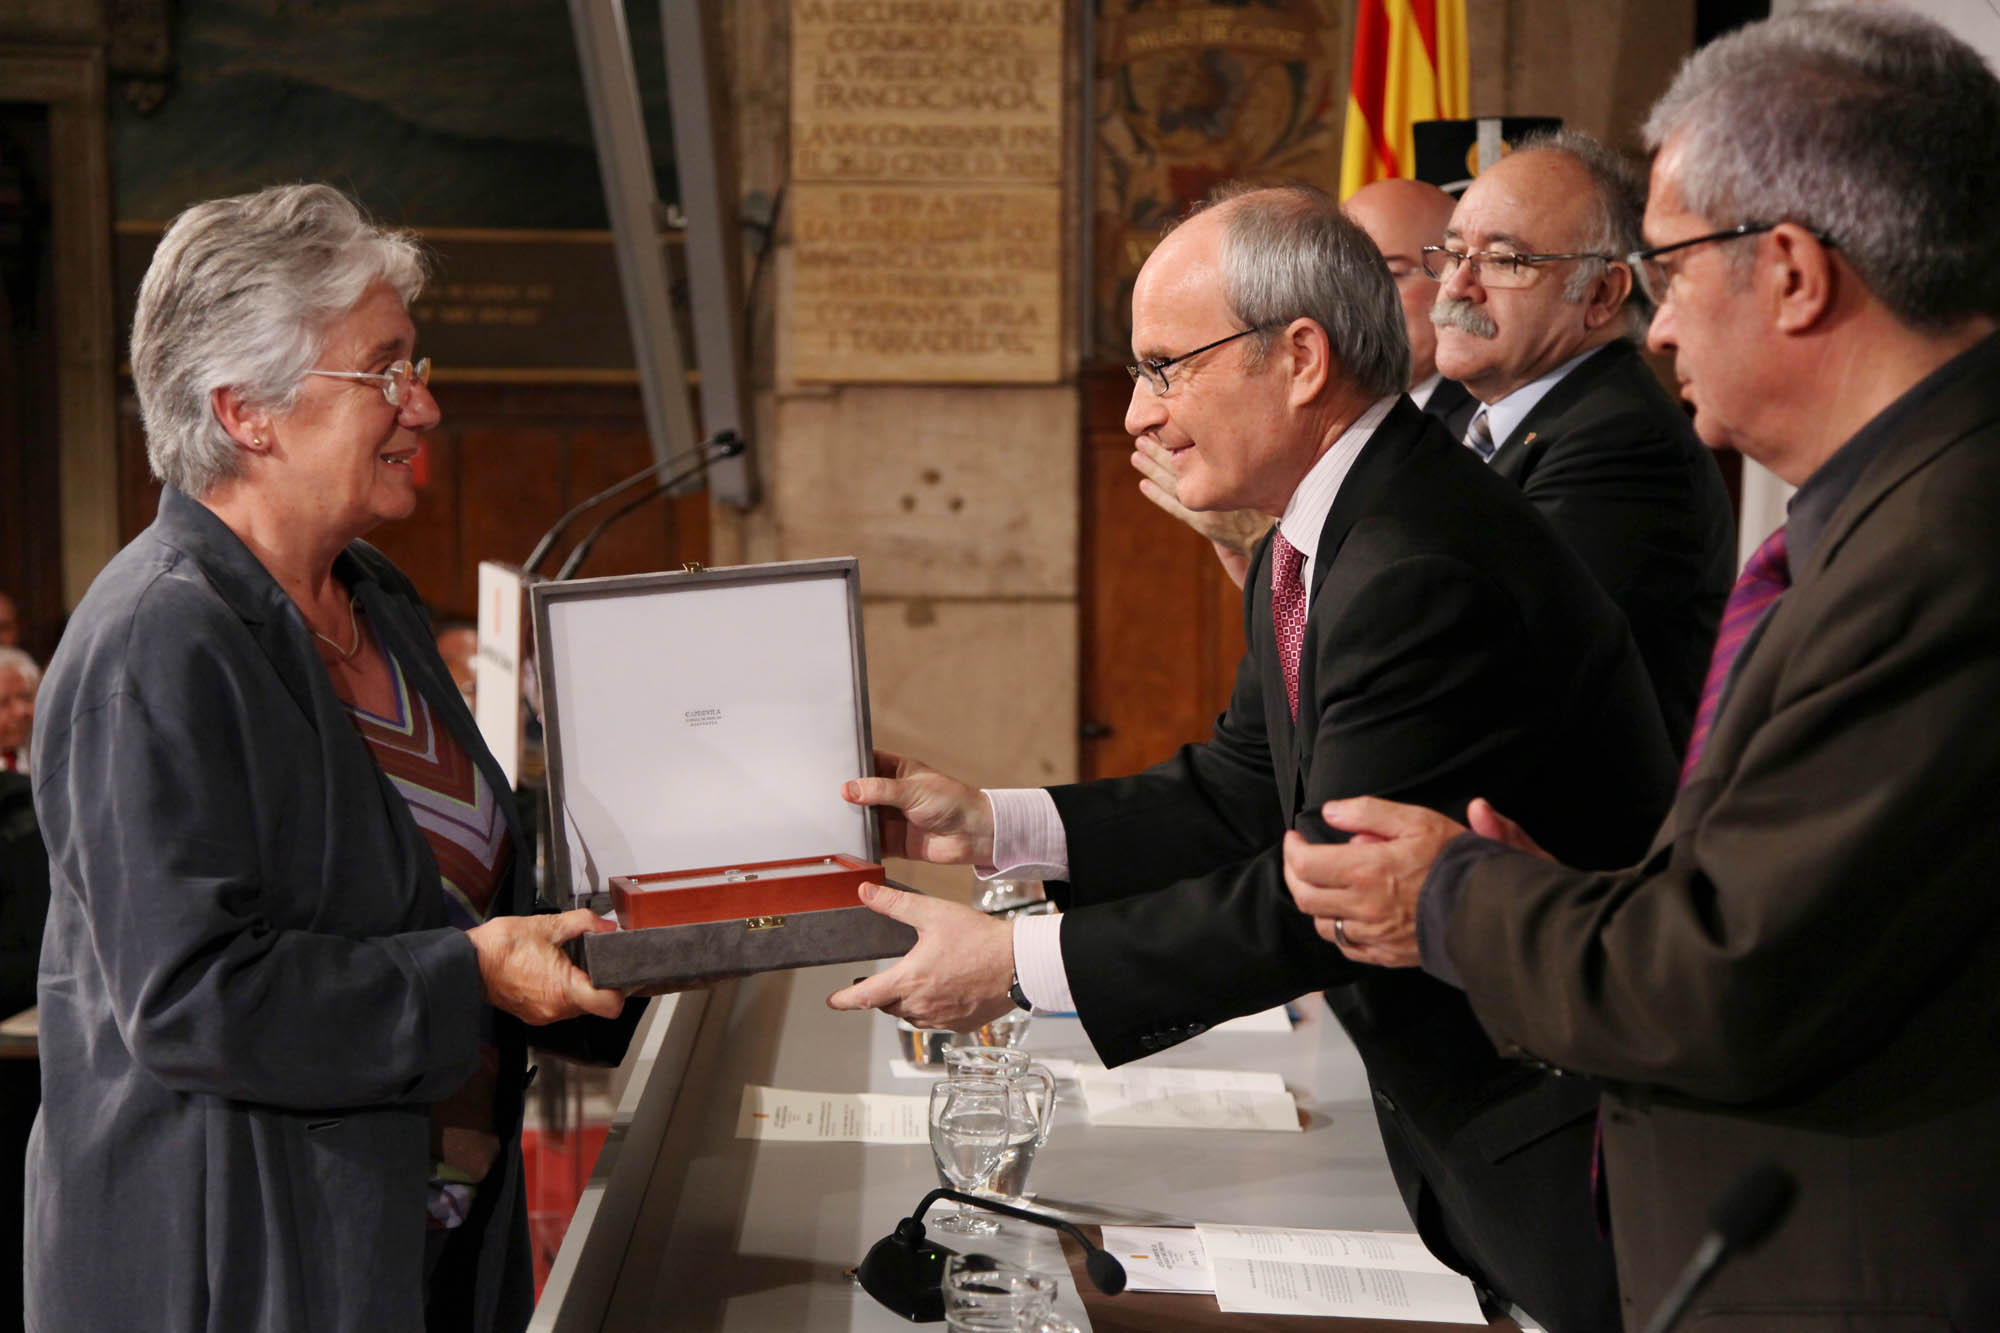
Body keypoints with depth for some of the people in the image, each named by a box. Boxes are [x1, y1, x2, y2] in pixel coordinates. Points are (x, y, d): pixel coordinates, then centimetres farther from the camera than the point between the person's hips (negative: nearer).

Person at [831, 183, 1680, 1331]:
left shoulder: (1426, 573, -28)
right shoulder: (1316, 536, 6)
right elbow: (1247, 793, 10)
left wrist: (1018, 964, -22)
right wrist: (989, 823, 1)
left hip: (1564, 1145, -10)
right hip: (1454, 1111, 10)